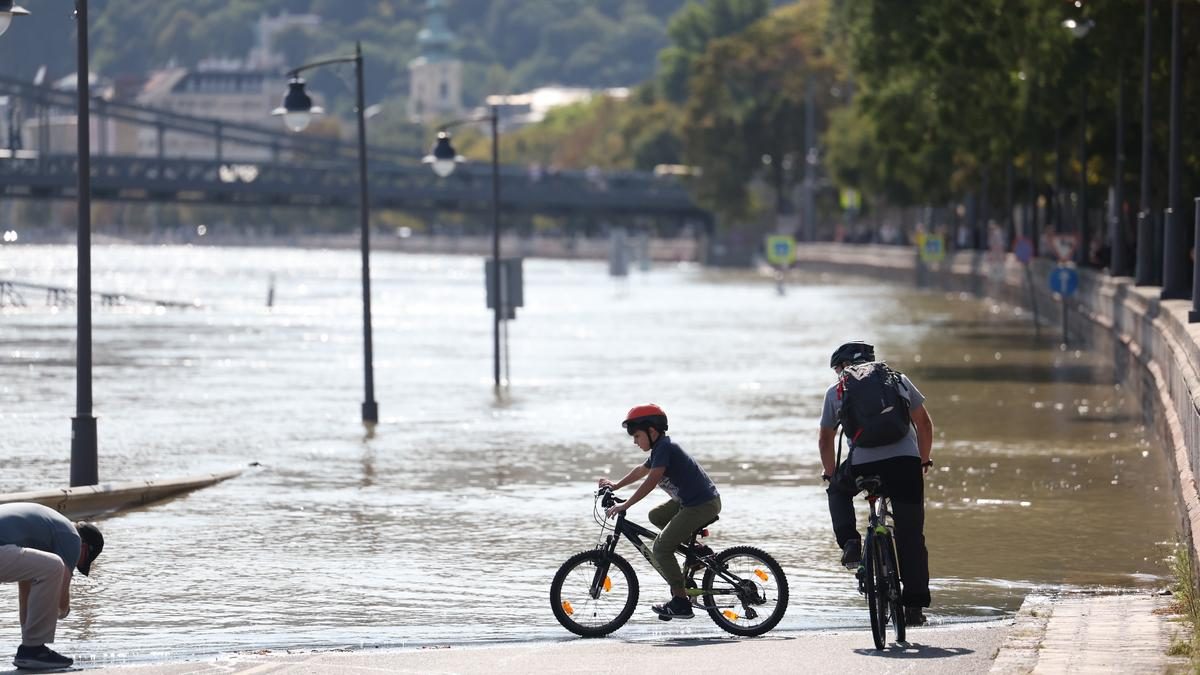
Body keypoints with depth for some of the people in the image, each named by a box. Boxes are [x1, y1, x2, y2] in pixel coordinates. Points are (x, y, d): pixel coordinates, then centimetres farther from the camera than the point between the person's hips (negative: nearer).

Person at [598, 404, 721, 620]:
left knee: (660, 549, -11)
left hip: (702, 505, -10)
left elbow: (651, 480, -24)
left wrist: (626, 505, -24)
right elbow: (642, 470, 33)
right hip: (689, 500, 10)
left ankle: (681, 603, -7)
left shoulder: (664, 448, -15)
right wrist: (616, 485, 36)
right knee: (656, 516, 26)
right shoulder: (660, 448, 15)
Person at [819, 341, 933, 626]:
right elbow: (924, 423, 23)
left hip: (862, 463, -1)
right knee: (911, 536, 10)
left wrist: (831, 475, 35)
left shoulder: (836, 391, 17)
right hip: (905, 461, 1)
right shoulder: (898, 379, 20)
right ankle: (914, 606, 7)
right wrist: (924, 461, 34)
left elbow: (826, 440, 22)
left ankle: (850, 544, 13)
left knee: (838, 491, 34)